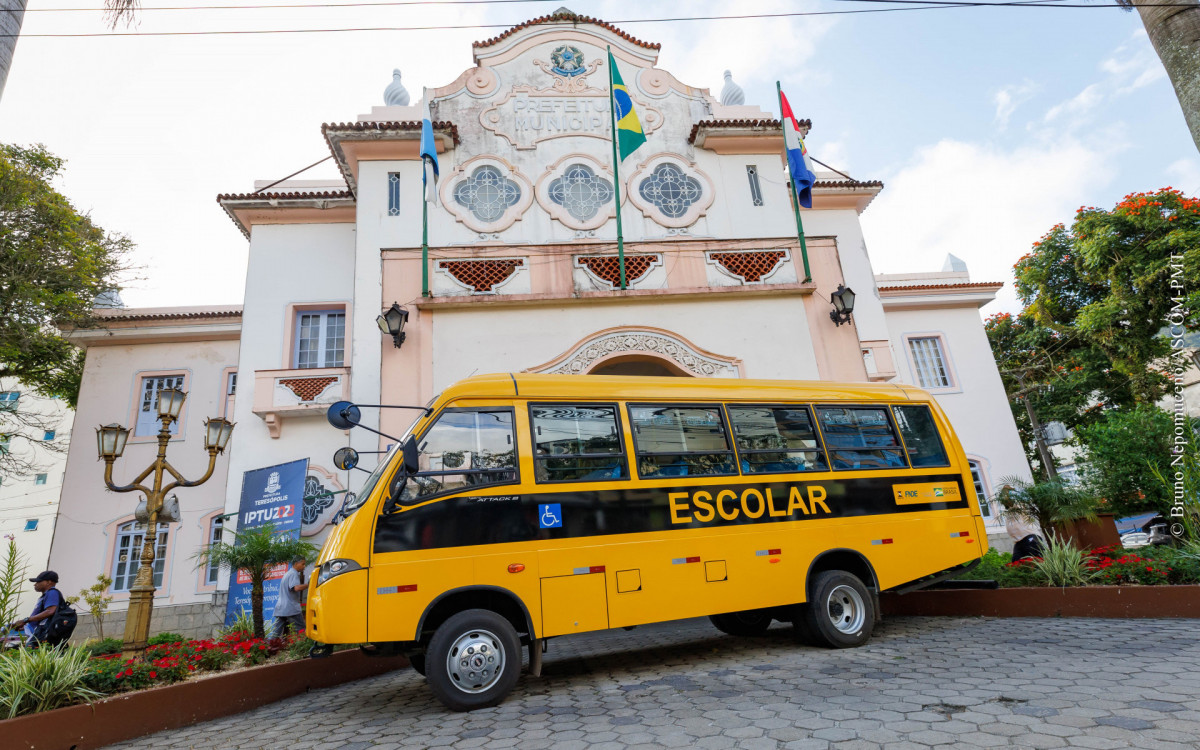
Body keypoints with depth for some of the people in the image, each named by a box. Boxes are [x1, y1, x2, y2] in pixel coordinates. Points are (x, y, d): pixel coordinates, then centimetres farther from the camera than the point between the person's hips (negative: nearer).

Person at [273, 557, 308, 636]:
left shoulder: (287, 574, 21)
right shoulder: (294, 574, -9)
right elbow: (296, 587, -26)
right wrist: (308, 585, -19)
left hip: (280, 608, 9)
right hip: (291, 608, -9)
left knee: (277, 634, 7)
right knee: (301, 630, -5)